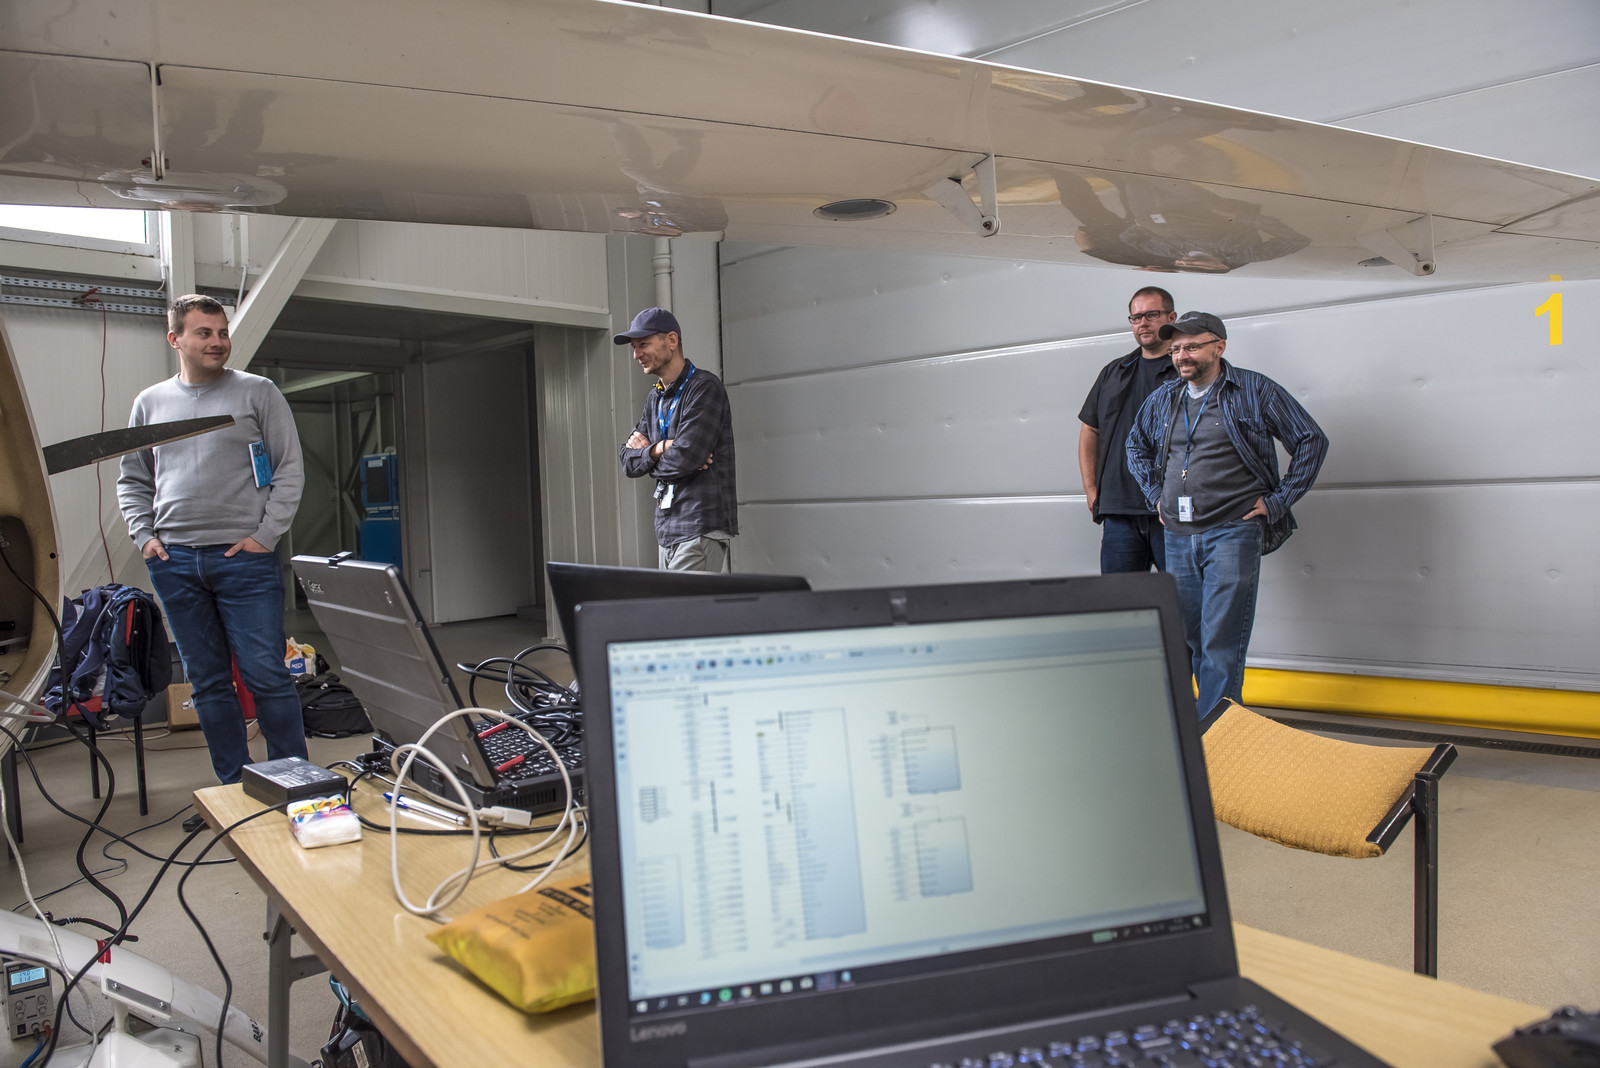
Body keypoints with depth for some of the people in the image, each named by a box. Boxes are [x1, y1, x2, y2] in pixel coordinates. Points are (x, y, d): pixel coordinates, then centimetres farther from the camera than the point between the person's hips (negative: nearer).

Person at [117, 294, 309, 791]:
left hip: (244, 559, -4)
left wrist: (265, 535, -8)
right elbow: (132, 480, 20)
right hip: (174, 562, 4)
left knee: (267, 676, -5)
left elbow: (289, 470, 0)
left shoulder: (257, 393, 3)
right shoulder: (150, 403, 14)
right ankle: (234, 787, 17)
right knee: (208, 683, 8)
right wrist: (144, 536, 6)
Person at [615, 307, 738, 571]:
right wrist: (657, 449, -8)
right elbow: (627, 462, 13)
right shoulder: (655, 398, 18)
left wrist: (647, 453, 1)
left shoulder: (704, 386, -8)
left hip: (701, 528, -8)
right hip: (667, 530, 8)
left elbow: (685, 458, -18)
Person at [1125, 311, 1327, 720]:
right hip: (1178, 536, 6)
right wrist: (1155, 495, 17)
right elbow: (1136, 445, 29)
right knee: (1189, 639, 9)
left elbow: (1312, 441, 0)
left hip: (1232, 533, -5)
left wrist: (1277, 501, -4)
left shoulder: (1255, 391, -2)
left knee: (1221, 645, -9)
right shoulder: (1163, 399, 12)